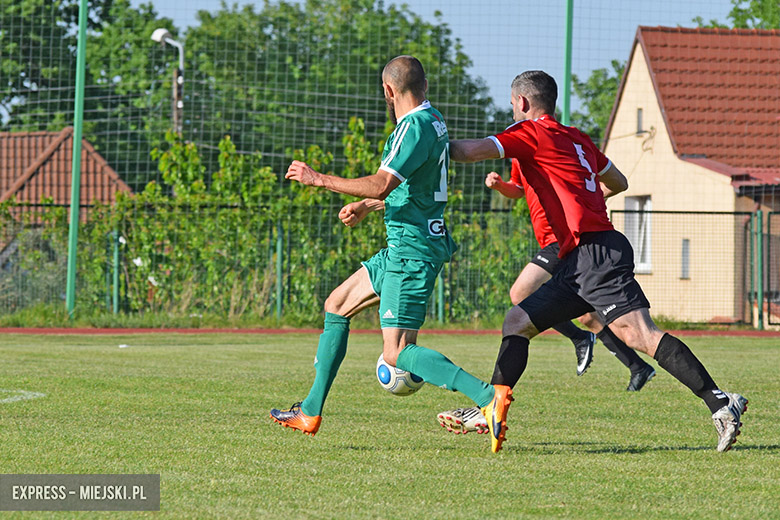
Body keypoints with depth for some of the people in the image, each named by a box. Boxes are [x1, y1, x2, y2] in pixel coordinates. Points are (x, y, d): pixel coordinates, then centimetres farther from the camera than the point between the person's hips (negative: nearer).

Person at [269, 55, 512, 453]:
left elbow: (382, 184, -27)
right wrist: (366, 205, 28)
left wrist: (320, 179, -18)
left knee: (397, 353, -14)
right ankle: (311, 413, 26)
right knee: (336, 306, 20)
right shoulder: (432, 121, 14)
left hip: (412, 251, -10)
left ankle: (488, 397, -26)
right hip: (404, 247, 10)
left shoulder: (415, 127, -17)